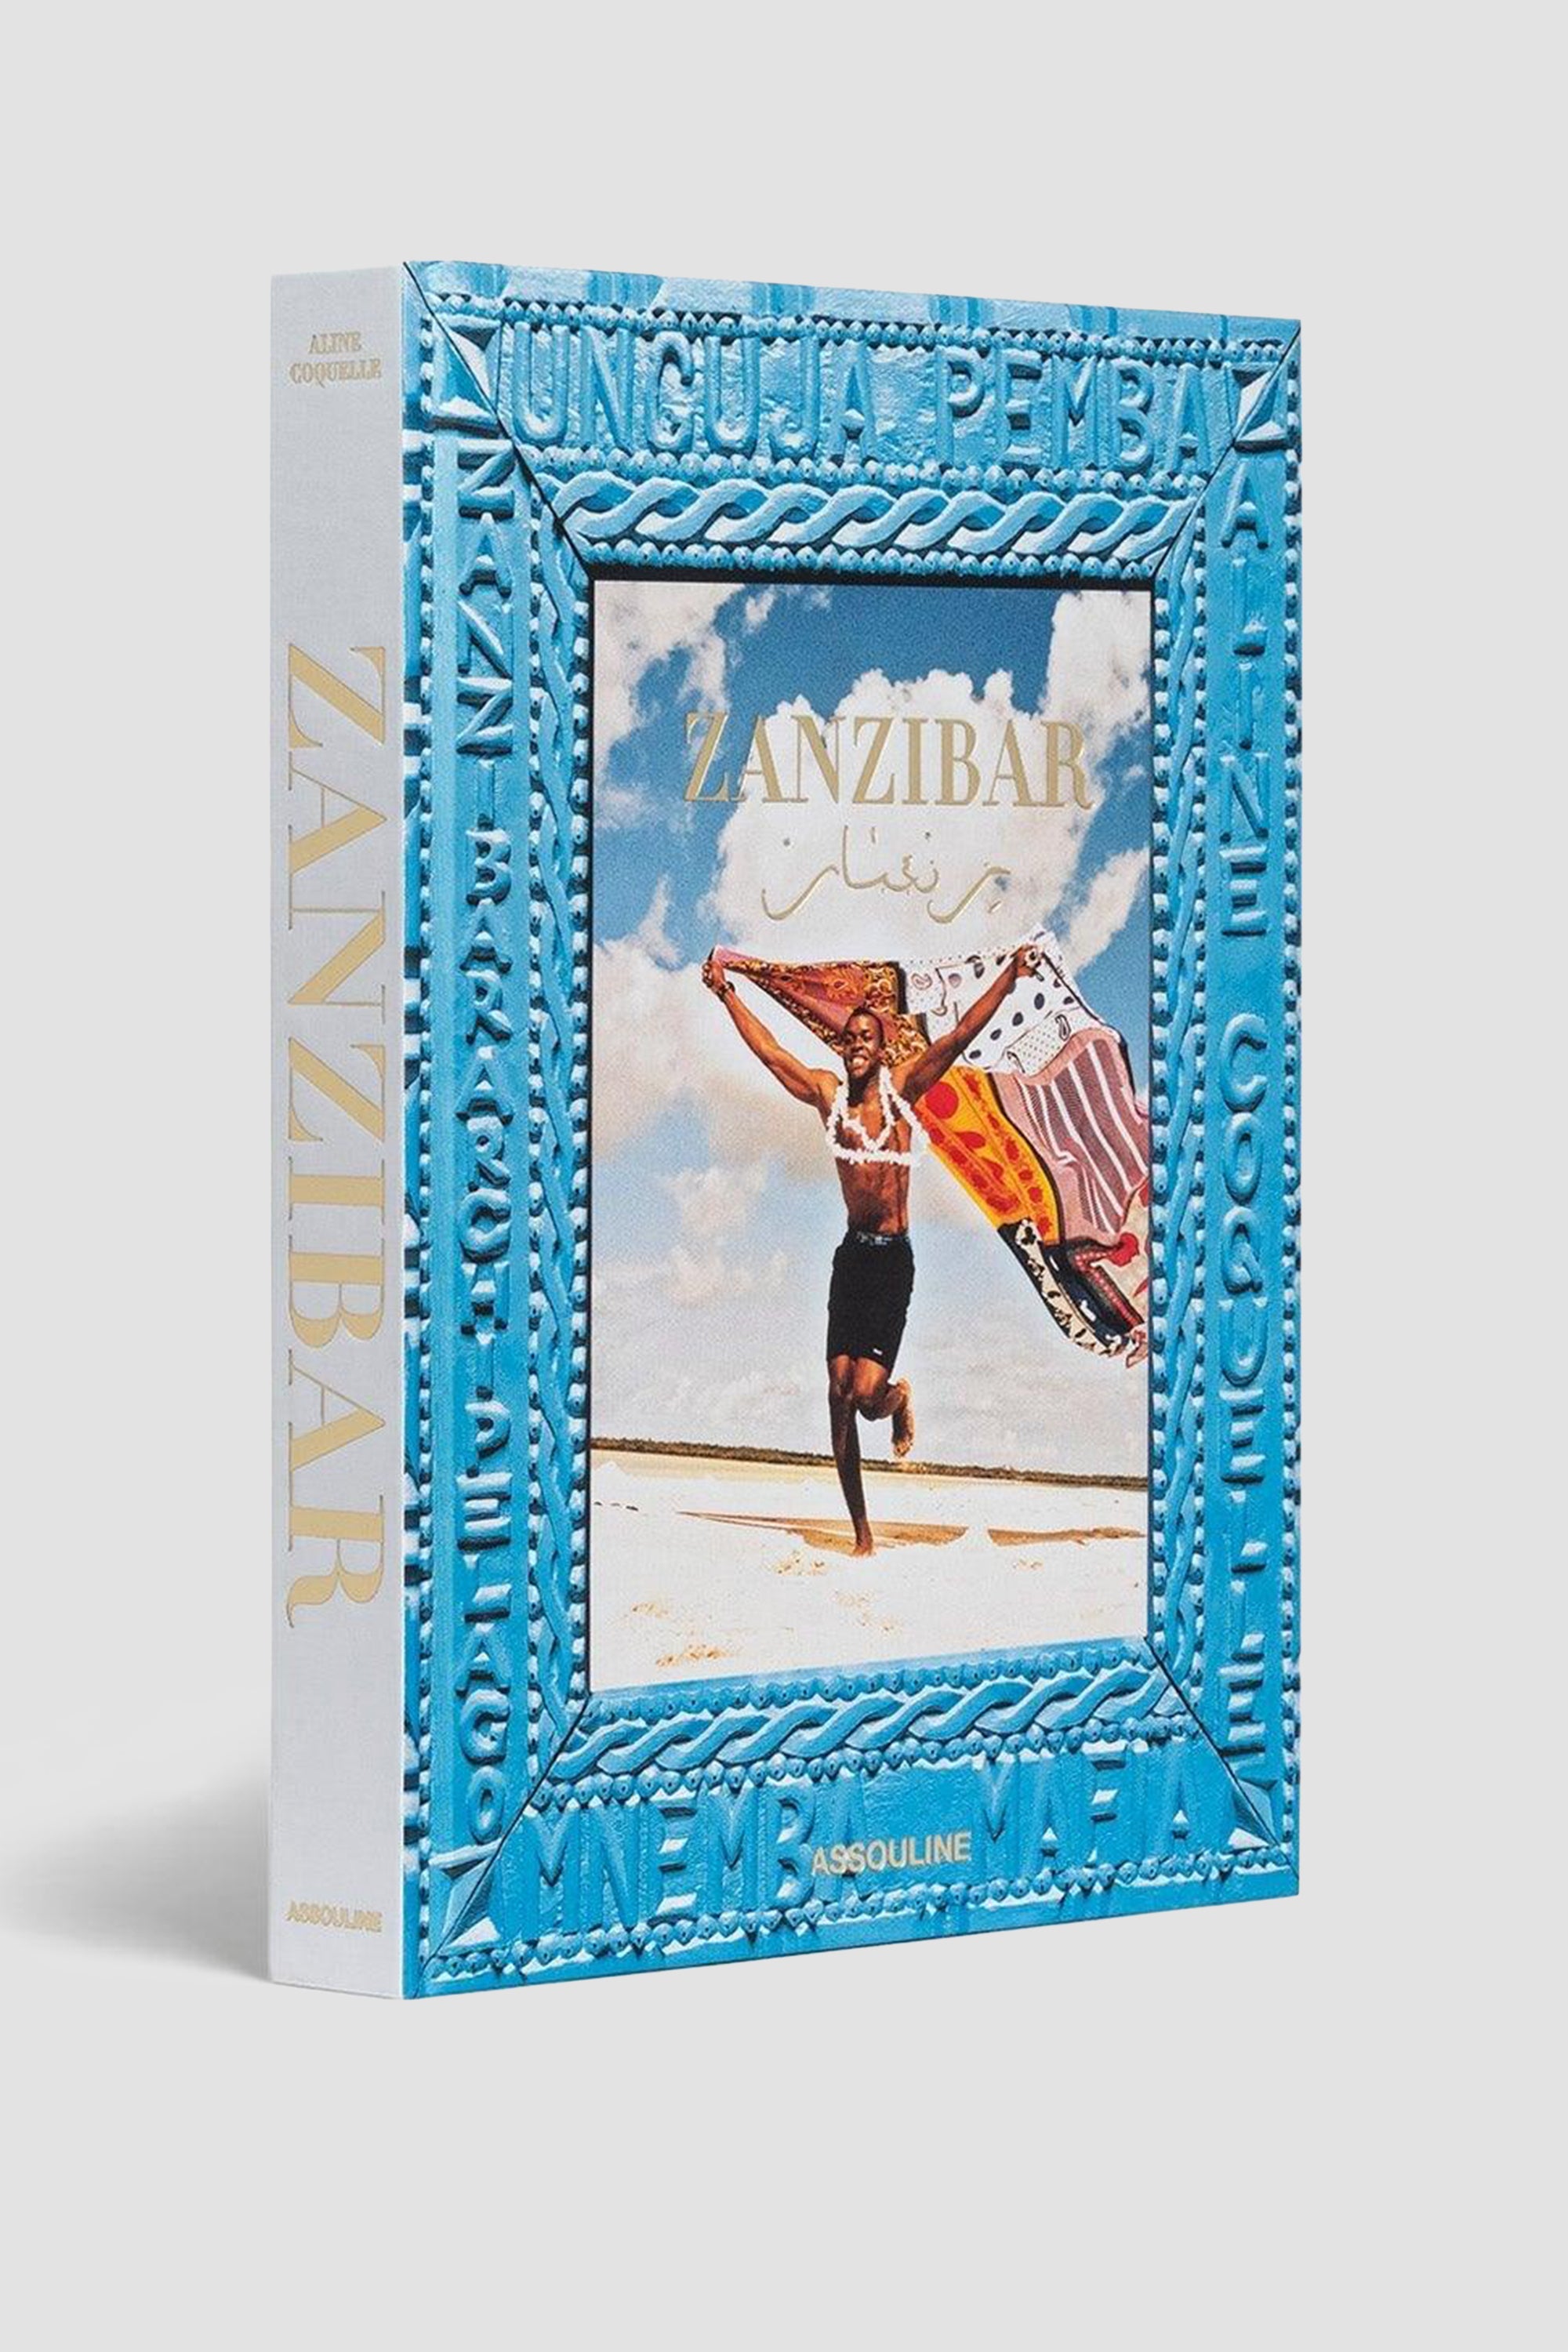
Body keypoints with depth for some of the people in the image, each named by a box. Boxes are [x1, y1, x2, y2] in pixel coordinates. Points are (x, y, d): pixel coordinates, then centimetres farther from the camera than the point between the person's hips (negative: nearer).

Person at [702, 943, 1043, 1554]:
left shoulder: (901, 1087, 1)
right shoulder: (826, 1092, 8)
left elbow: (958, 1038, -5)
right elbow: (768, 1051, 17)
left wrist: (1008, 978, -12)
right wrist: (726, 993, 20)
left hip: (894, 1258, -3)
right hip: (850, 1255, 3)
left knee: (867, 1391, -15)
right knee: (840, 1395, -2)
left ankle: (898, 1401, 25)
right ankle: (862, 1535, 6)